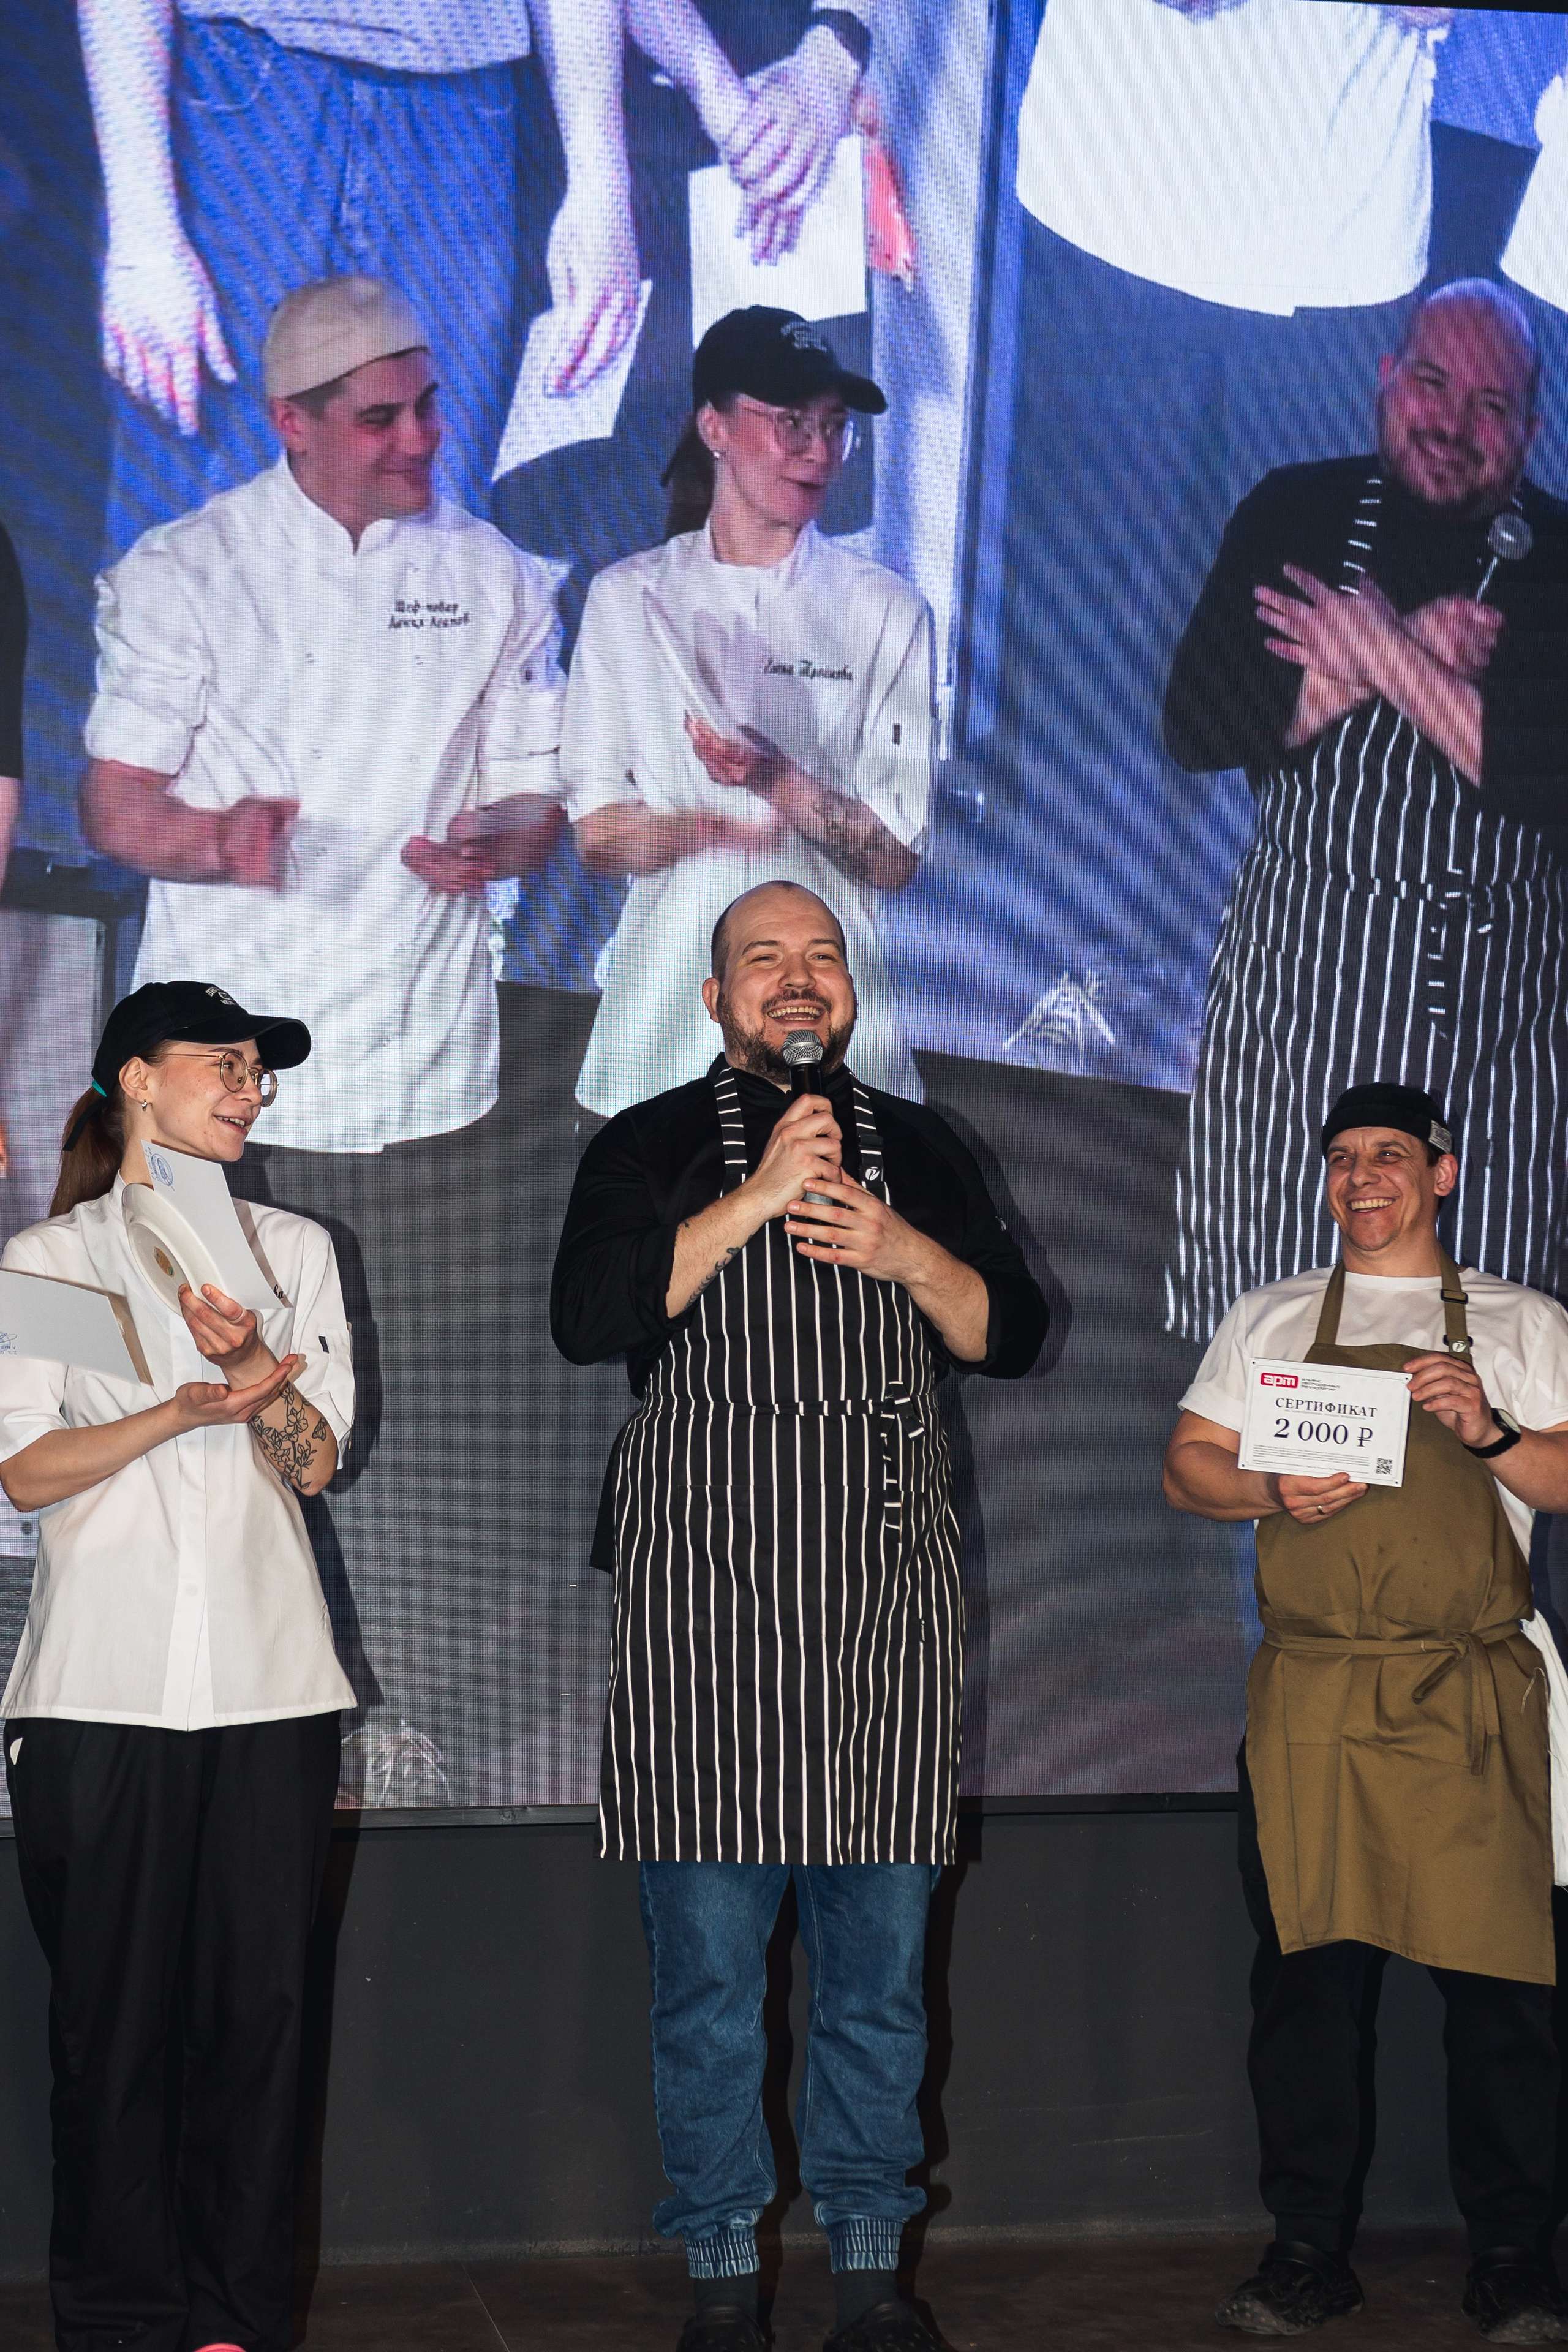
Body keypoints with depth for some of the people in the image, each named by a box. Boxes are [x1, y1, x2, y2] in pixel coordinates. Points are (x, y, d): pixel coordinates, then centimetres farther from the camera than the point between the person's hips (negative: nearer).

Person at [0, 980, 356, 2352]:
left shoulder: (293, 1250, 17)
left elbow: (314, 1463, 9)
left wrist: (258, 1365, -11)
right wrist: (180, 1412, -13)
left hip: (270, 1684, 2)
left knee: (262, 2003, -1)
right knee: (112, 2014, -2)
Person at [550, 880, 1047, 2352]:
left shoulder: (917, 1149, 17)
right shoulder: (654, 1146, 8)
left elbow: (1012, 1335, 14)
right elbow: (586, 1316, -8)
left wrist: (909, 1257, -4)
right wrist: (754, 1201, -12)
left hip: (889, 1599, 3)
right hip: (707, 1603, -3)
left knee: (880, 1961, 5)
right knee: (708, 1964, 0)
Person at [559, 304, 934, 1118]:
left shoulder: (885, 610, 2)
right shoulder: (628, 599, 5)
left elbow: (895, 859, -2)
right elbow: (598, 835, 2)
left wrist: (779, 783, -19)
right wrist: (714, 823, -18)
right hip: (667, 1010, 1)